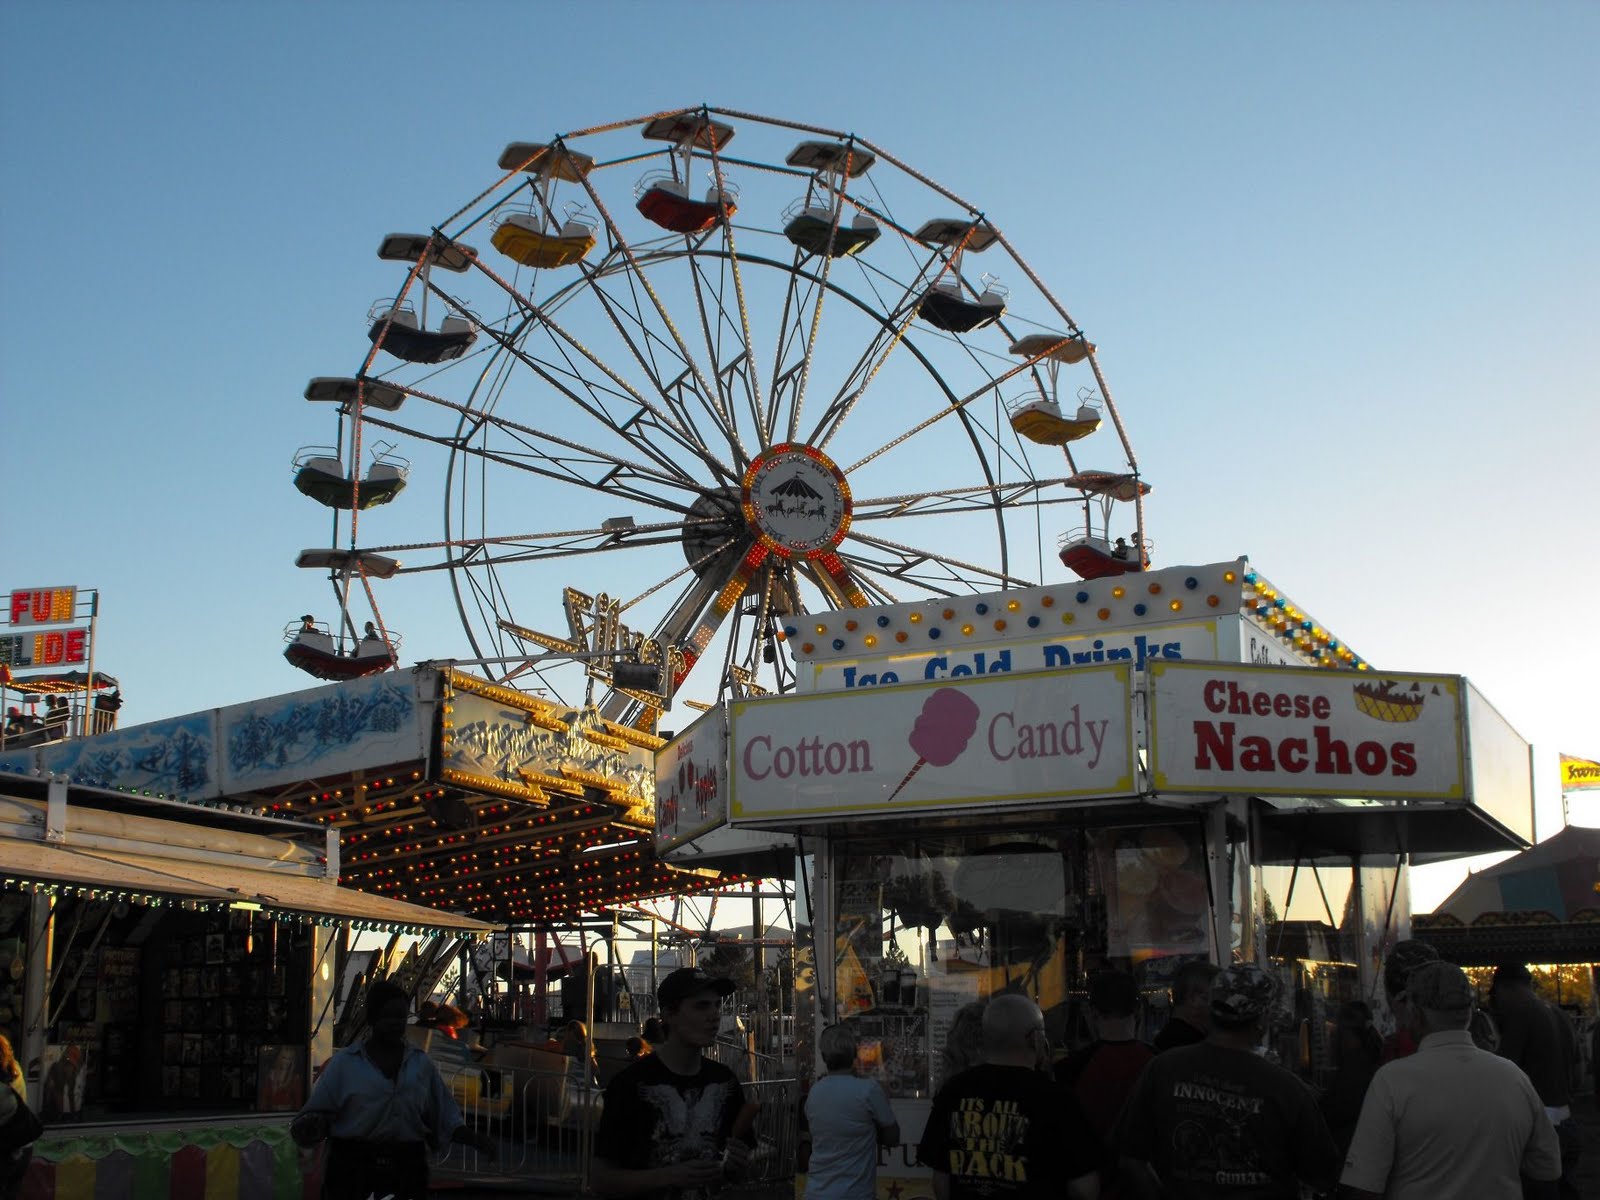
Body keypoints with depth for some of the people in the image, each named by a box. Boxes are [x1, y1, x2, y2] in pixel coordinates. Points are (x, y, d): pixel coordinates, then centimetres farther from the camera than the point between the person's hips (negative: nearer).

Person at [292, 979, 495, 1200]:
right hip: (353, 1168, -2)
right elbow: (318, 1113, 0)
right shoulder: (344, 1063, 4)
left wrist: (473, 1138, -4)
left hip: (407, 1171, 2)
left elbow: (444, 1116, 10)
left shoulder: (421, 1063, 12)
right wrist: (311, 1125, -22)